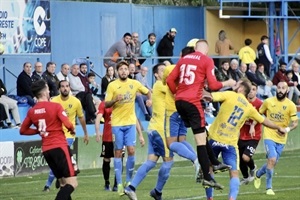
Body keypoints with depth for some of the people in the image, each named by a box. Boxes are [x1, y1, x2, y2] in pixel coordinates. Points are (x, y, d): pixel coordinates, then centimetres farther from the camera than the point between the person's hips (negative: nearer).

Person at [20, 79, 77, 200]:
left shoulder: (32, 111, 7)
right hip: (59, 147, -7)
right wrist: (72, 130, 6)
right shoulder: (55, 106, -9)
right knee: (72, 183, -8)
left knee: (63, 183, 17)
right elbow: (68, 124, -16)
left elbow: (23, 130, 15)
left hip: (46, 150, 7)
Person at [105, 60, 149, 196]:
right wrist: (115, 100, -22)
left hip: (130, 122, 2)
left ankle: (129, 181, 7)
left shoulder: (134, 83, 4)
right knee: (118, 152, 1)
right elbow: (106, 104, -3)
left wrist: (150, 99, -3)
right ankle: (119, 184, 5)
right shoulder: (112, 85, -3)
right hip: (117, 123, -2)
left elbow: (147, 92, 17)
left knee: (131, 150, -6)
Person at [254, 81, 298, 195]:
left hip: (281, 139, 2)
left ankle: (258, 174, 43)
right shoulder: (268, 102, -4)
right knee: (272, 160, -18)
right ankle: (269, 188, -5)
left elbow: (295, 123, -5)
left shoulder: (291, 105, -6)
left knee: (272, 162, 11)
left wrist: (288, 129, -25)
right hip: (269, 136, -2)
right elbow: (259, 114, 12)